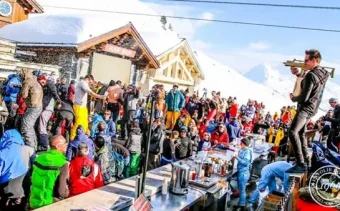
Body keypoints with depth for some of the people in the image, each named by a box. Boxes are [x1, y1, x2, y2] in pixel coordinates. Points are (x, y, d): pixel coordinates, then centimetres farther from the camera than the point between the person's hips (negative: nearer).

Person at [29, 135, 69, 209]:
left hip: (34, 202, 7)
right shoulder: (62, 164, -19)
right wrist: (67, 192, -1)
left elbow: (32, 180, 11)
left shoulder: (40, 157, 1)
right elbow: (62, 192, -21)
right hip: (49, 204, -7)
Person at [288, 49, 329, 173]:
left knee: (293, 132, -21)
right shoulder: (323, 74, 8)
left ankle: (301, 164, -25)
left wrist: (293, 98, -4)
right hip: (312, 108, 10)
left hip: (305, 108, -10)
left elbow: (304, 97, -24)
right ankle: (305, 160, 33)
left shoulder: (311, 75, -22)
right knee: (300, 133, 23)